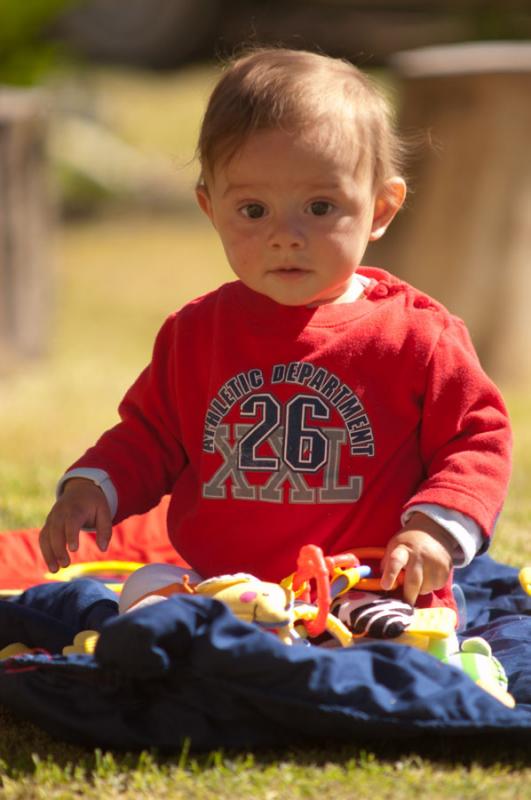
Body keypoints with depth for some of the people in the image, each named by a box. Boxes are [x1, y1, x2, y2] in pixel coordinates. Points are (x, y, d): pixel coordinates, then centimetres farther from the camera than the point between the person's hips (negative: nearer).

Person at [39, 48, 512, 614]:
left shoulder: (416, 337, 0)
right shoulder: (195, 333, 11)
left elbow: (478, 439, 4)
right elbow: (148, 436, 23)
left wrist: (436, 528, -13)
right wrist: (92, 486, 3)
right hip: (214, 597, 4)